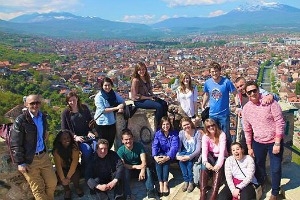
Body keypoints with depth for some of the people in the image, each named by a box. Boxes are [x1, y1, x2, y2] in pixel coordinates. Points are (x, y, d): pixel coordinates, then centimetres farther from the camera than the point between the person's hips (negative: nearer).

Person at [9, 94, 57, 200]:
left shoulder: (43, 117, 4)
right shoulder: (20, 120, -15)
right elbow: (15, 143, -14)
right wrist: (20, 163, -14)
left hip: (43, 156, 6)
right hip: (29, 160, -6)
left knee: (52, 183, 13)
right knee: (38, 189, 4)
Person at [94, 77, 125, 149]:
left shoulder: (114, 94, 4)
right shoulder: (99, 96, -12)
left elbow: (122, 101, 9)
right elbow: (102, 110, -19)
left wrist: (121, 107, -14)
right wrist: (116, 108, -23)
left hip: (112, 122, 5)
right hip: (102, 124, -5)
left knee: (111, 143, 16)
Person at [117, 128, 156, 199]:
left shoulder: (139, 146, -12)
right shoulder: (120, 151, -15)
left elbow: (144, 161, -20)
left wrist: (142, 170, -41)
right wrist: (135, 166, -32)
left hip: (139, 168, 1)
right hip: (129, 170, -1)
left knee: (147, 169, -30)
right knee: (124, 171, -34)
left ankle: (151, 193, -28)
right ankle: (127, 196, -33)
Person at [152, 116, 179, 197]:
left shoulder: (174, 134, -8)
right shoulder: (158, 134, 0)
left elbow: (174, 146, -19)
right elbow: (154, 146, -10)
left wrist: (168, 157, -35)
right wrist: (155, 156, -30)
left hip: (170, 154, -2)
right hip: (161, 153, 3)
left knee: (165, 160, -33)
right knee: (158, 159, -30)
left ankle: (165, 183, -32)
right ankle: (160, 183, -33)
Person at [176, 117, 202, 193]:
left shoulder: (197, 133, -15)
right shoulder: (181, 133, -3)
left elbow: (198, 149, -19)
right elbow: (178, 147, -6)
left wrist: (189, 156, -35)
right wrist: (177, 155, -28)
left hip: (195, 154, -3)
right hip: (185, 152, 3)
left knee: (189, 160, -32)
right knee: (181, 159, -29)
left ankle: (191, 181, -14)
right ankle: (186, 180, -14)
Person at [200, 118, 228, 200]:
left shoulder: (222, 134, -12)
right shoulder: (205, 136, -4)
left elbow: (222, 151, -22)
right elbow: (204, 151, -17)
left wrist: (219, 164, -37)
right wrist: (206, 162, -37)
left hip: (221, 157, -2)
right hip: (211, 157, 2)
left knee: (218, 168, -34)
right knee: (204, 166, -31)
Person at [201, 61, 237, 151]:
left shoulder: (226, 82, -12)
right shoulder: (208, 83, -1)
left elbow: (235, 94, -7)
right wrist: (203, 107, 16)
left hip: (224, 114, -3)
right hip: (212, 114, 3)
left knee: (226, 135, 6)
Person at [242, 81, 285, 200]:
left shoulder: (270, 102, -14)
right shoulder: (246, 108, -1)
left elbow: (280, 123, -14)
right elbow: (247, 130, 7)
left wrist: (277, 143, -16)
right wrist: (249, 147, 9)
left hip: (274, 142, -3)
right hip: (258, 143, 4)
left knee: (275, 169, 4)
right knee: (258, 167, 17)